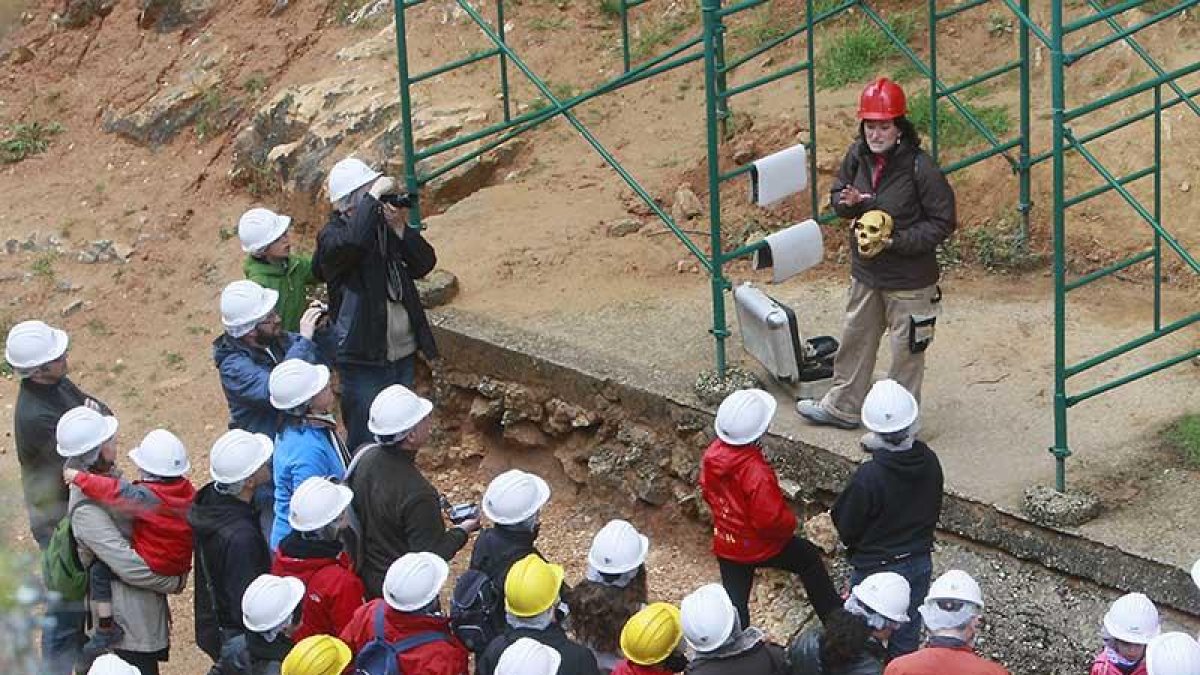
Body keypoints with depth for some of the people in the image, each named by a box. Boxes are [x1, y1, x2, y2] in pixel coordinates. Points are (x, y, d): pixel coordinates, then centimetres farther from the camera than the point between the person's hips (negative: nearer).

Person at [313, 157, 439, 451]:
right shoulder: (332, 236, -13)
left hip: (403, 352, 6)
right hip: (364, 359, -6)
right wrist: (374, 196, -29)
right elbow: (354, 240, -38)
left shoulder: (385, 227, 5)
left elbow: (425, 264, 0)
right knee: (366, 443, 0)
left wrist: (400, 228, -13)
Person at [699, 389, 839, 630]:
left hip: (725, 545, 5)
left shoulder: (712, 455, -11)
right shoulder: (757, 473, -34)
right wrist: (790, 524, -9)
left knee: (735, 601, 14)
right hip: (759, 547, -5)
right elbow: (772, 519, -30)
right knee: (809, 558, 20)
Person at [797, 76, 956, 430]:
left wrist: (895, 242, -24)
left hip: (908, 280, -6)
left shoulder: (920, 167, -22)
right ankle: (842, 406, 40)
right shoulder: (858, 155, -4)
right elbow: (837, 194, 12)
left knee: (905, 351, 7)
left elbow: (943, 222, -17)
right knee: (855, 340, 22)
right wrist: (847, 202, -13)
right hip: (865, 272, 7)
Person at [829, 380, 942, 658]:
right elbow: (934, 512, 3)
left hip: (875, 570, -5)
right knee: (907, 639, 21)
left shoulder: (868, 476, -31)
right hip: (920, 564, 5)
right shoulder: (929, 462, -13)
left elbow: (846, 528, -16)